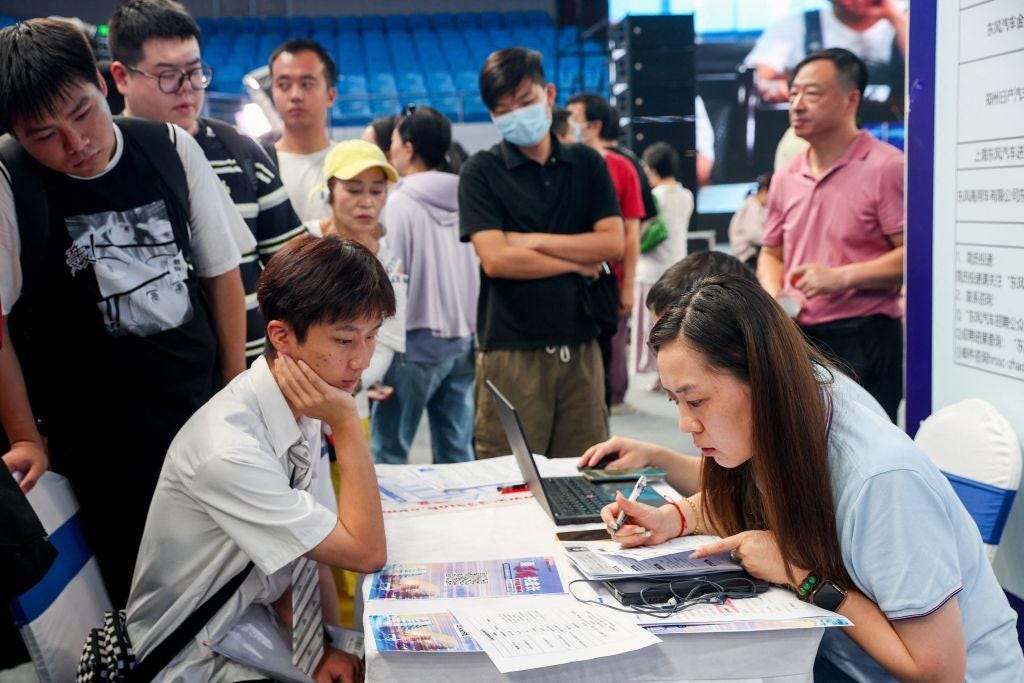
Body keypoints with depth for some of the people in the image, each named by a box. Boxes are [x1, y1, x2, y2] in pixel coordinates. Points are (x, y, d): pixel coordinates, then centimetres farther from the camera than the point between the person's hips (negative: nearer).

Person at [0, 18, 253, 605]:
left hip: (205, 410, 3)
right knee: (137, 585, 4)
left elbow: (222, 273, 4)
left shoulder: (173, 149, -4)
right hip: (98, 441, -2)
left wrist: (236, 391, 4)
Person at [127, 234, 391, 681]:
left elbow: (312, 546, -1)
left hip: (255, 622, 7)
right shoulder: (228, 452, -30)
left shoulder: (301, 409, -6)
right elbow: (365, 553, -23)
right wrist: (347, 427, -24)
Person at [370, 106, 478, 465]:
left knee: (388, 451, 1)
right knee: (458, 450, 11)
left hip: (415, 342, -6)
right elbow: (479, 269, 11)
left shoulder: (399, 203, -11)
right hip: (462, 340, 6)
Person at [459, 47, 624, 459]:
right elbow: (496, 259, -11)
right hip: (512, 349, -3)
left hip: (579, 346, 3)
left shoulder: (586, 164, 11)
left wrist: (534, 241, -6)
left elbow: (613, 243, 0)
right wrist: (576, 262, -3)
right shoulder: (482, 171, 1)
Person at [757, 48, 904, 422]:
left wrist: (842, 277, -19)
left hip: (863, 342, -6)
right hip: (795, 341, 7)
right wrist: (772, 296, 3)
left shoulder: (887, 167, -8)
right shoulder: (785, 179, 13)